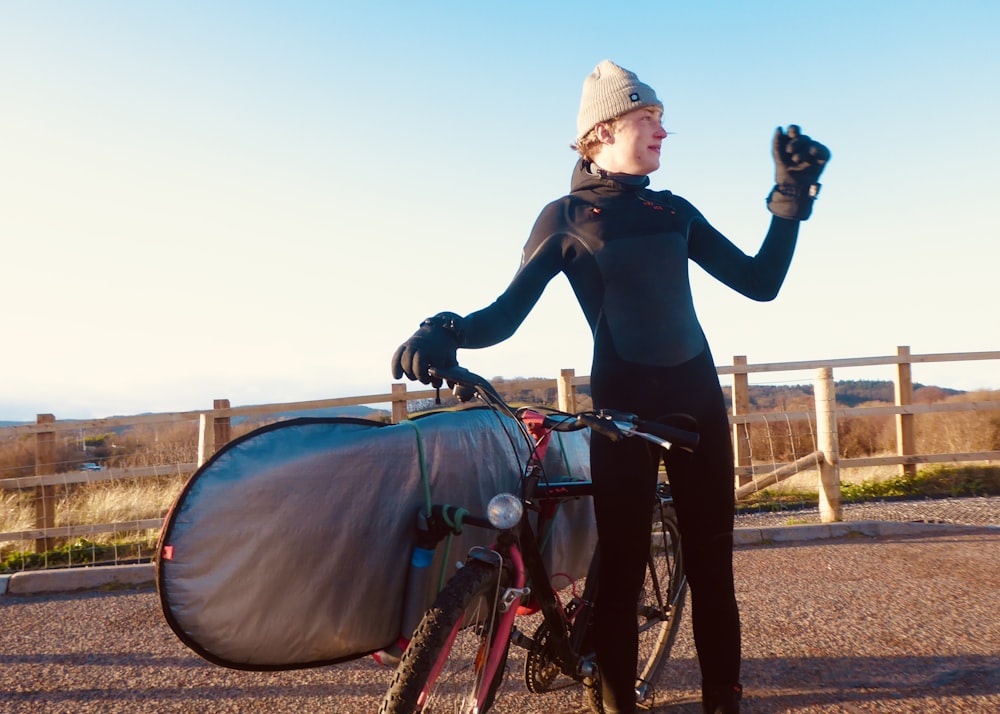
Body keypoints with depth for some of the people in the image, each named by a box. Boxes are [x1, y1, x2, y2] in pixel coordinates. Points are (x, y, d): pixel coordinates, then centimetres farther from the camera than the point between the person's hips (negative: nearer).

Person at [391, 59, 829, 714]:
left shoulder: (673, 211, 13)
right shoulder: (565, 216, 1)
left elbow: (761, 281, 12)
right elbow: (507, 313, -4)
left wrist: (793, 196, 2)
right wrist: (447, 333, -24)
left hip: (697, 395, 5)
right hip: (621, 404, -4)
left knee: (712, 564, 7)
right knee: (622, 566, -3)